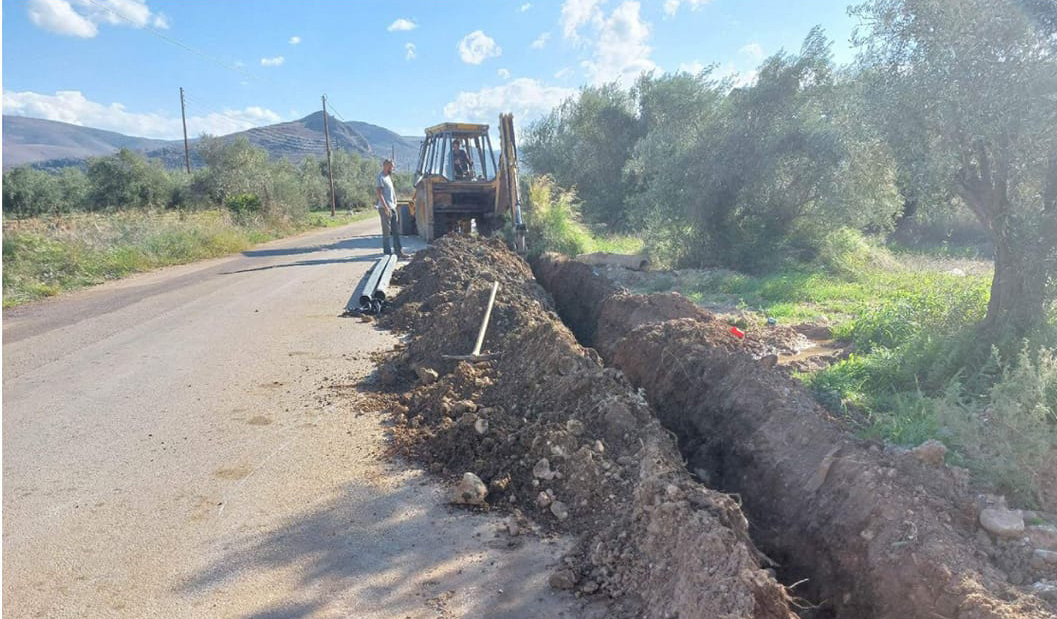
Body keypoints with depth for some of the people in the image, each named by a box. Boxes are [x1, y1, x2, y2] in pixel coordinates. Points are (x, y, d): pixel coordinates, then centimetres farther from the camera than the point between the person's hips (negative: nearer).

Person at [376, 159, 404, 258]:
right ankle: (387, 254, 1)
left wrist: (395, 204, 18)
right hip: (385, 208, -9)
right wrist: (386, 207, -22)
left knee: (396, 232, 8)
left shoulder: (388, 177, 19)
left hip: (392, 208, 9)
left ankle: (399, 253, 11)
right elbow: (379, 193, -16)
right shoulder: (380, 177, -9)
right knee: (386, 232, -4)